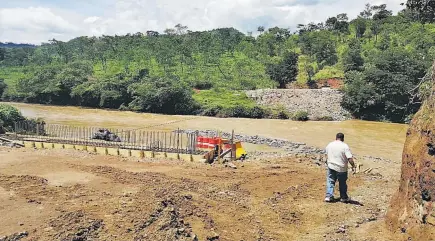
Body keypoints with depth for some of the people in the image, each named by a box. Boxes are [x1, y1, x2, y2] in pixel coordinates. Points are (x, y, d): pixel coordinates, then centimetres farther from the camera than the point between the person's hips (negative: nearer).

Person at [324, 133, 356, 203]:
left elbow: (327, 156, 14)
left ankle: (329, 196, 4)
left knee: (330, 181, 10)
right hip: (341, 168, -3)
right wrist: (353, 166, -7)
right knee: (342, 183, 12)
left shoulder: (329, 145, 3)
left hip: (331, 166, 3)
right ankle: (344, 197, 25)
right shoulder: (345, 146, -12)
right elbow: (350, 158, -18)